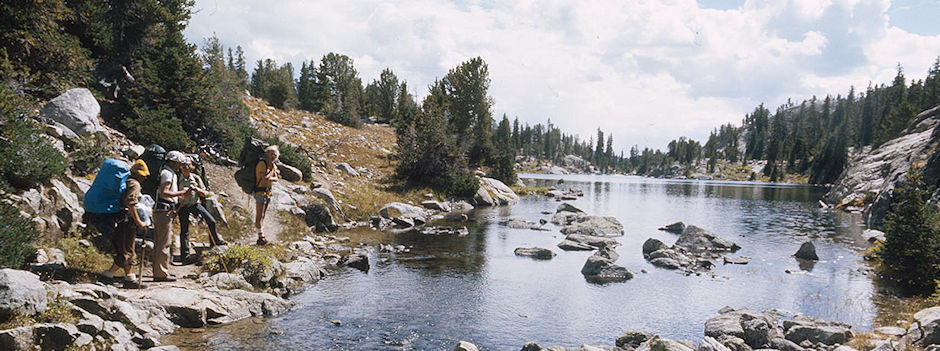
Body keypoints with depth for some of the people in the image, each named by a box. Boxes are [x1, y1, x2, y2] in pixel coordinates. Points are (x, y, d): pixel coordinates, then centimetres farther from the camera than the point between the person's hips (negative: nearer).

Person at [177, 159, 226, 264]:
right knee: (184, 231, -1)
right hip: (183, 206, -2)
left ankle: (215, 240, 16)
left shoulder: (196, 178, 1)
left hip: (195, 204, 2)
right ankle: (185, 255, 7)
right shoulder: (178, 179, -4)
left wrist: (196, 189, -18)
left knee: (211, 221, -9)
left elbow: (204, 193, 1)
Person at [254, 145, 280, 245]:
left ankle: (261, 237, 17)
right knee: (259, 216, -8)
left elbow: (276, 179, 7)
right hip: (260, 191, -8)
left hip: (268, 192, 8)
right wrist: (272, 170, -13)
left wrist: (269, 178, -12)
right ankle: (261, 237, -10)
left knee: (263, 216, 12)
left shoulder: (273, 165, 10)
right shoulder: (262, 164, -15)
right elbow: (265, 178, -25)